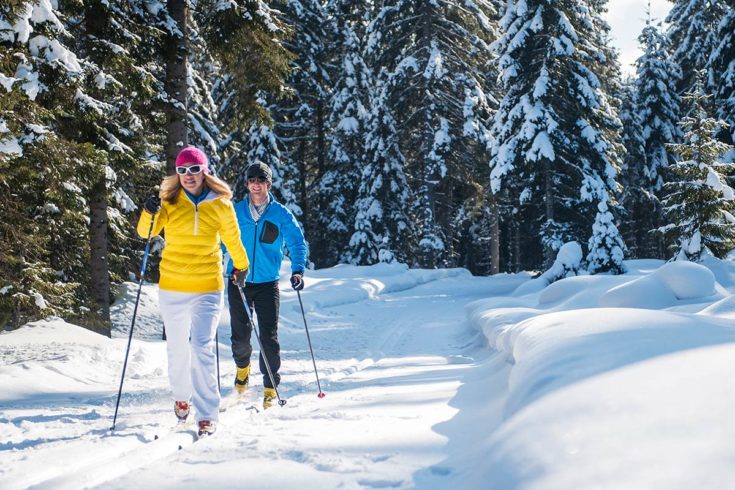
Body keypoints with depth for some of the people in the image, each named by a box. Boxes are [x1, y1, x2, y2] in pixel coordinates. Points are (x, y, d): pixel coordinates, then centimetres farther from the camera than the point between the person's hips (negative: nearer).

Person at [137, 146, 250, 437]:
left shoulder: (220, 205, -1)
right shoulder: (170, 202, 0)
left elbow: (233, 239, 15)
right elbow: (147, 232, -8)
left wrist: (241, 267, 27)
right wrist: (149, 214, -28)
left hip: (208, 288, -2)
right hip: (172, 287, 2)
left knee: (202, 347, -14)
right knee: (177, 347, 14)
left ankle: (207, 415, -10)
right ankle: (181, 396, 39)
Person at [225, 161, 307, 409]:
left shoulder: (281, 214, 0)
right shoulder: (235, 212, 4)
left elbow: (297, 242, 2)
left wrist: (297, 270, -11)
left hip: (267, 284, -1)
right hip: (238, 283, 2)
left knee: (269, 337, -8)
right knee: (240, 336, 7)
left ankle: (270, 388, 2)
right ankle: (242, 366, 39)